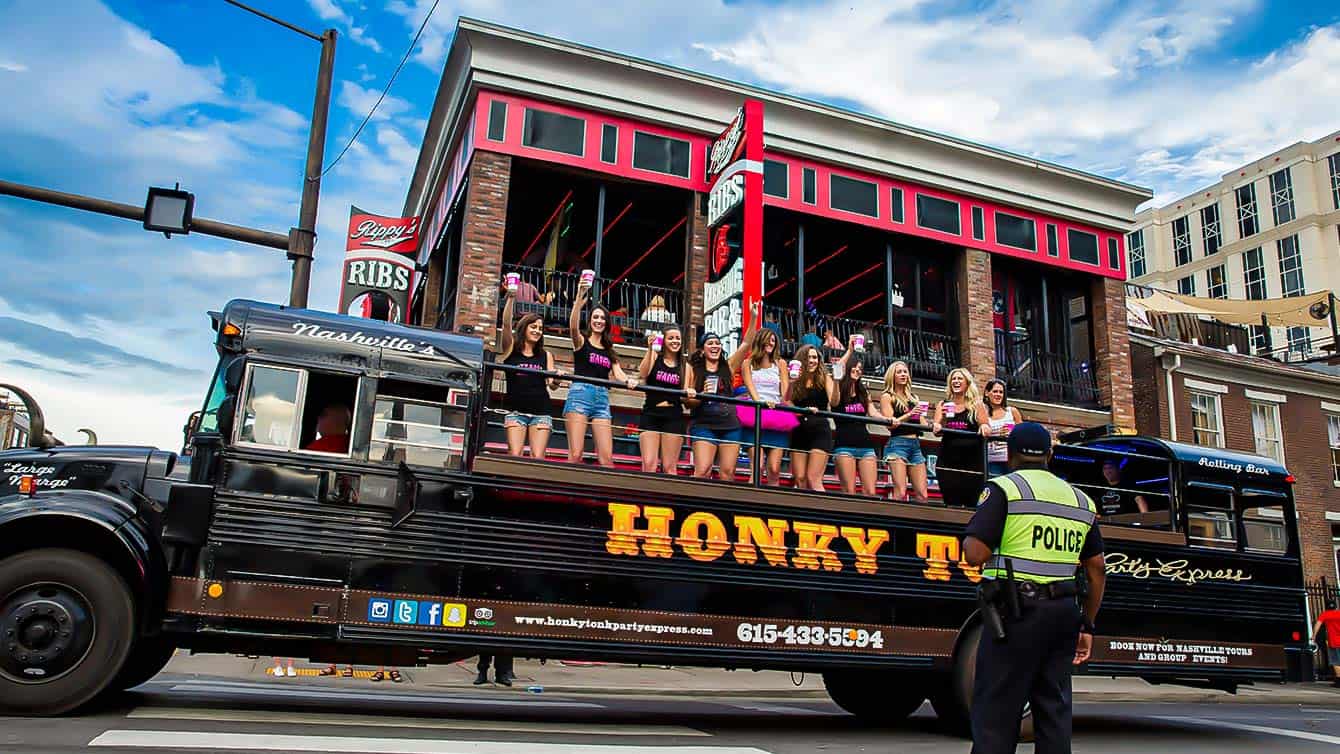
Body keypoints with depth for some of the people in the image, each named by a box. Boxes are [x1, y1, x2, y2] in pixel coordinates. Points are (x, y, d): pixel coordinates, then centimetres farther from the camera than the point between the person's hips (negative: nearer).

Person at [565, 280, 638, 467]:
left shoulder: (610, 351, 22)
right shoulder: (581, 341, 9)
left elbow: (618, 374, 8)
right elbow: (573, 326, -13)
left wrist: (629, 381, -16)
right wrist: (580, 298, -27)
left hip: (602, 398, 4)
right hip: (580, 394, -4)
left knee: (607, 458, -5)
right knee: (575, 455, -13)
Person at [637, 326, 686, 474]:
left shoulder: (684, 366, 13)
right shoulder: (655, 357, 7)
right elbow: (642, 374, -12)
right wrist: (650, 349, -18)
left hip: (673, 417, 2)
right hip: (650, 414, -2)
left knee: (670, 467, 1)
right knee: (649, 465, -10)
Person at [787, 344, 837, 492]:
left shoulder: (824, 378, 3)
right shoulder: (795, 381, 9)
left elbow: (834, 402, -11)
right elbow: (787, 403, -1)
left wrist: (835, 381, -24)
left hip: (820, 431, -3)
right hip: (799, 431, 3)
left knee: (813, 479, -10)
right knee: (799, 480, 1)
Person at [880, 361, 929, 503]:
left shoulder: (914, 397, 21)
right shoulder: (887, 396, 5)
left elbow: (922, 422, 16)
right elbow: (890, 424, -6)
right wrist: (909, 414, -18)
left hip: (916, 445, 6)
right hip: (897, 443, -6)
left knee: (922, 494, -2)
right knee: (900, 492, -16)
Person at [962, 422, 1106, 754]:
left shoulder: (1004, 489, -4)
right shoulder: (1080, 499, 15)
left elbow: (975, 553, -13)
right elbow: (1097, 570, 17)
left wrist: (970, 537, 9)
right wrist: (1087, 626, 23)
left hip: (1017, 610, -6)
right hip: (1063, 613, 6)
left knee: (995, 708, -1)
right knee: (1053, 706, 13)